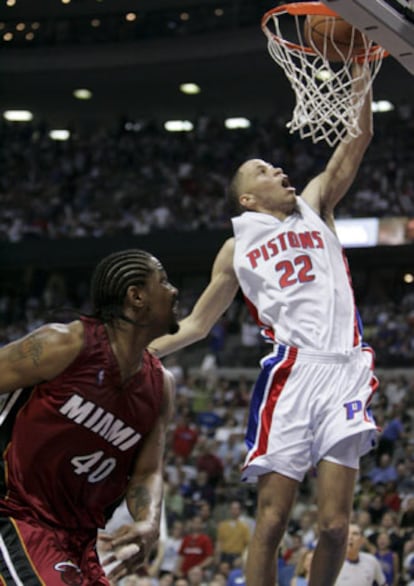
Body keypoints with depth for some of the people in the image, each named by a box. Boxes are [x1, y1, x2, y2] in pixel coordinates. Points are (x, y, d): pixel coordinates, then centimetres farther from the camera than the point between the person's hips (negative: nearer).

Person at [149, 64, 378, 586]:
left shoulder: (314, 205, 21)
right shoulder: (237, 248, 18)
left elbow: (358, 138, 12)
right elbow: (197, 323, 23)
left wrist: (359, 70, 3)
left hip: (345, 368, 1)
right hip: (291, 371, -1)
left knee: (335, 524, -5)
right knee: (271, 522, -6)